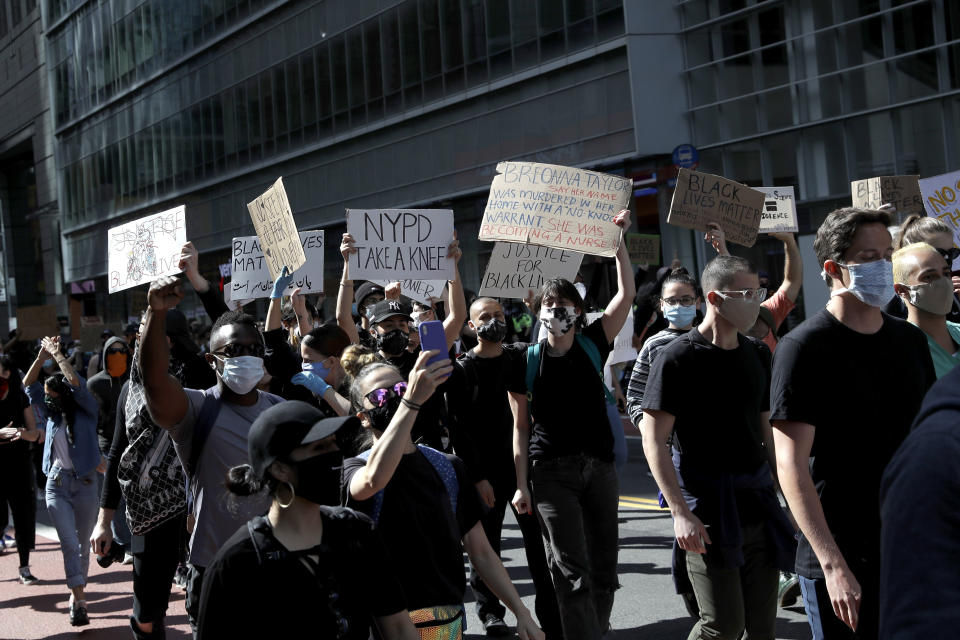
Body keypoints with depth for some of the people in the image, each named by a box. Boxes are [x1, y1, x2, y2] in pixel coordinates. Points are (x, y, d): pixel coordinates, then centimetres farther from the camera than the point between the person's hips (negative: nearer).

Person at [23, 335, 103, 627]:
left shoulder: (86, 411, -4)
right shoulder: (52, 412, 8)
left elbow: (76, 383, -18)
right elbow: (28, 386, 9)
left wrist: (56, 353, -13)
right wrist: (41, 357, -2)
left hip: (85, 483, -2)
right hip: (57, 483, 2)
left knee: (82, 545, 8)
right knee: (69, 543, -10)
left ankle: (77, 594, 22)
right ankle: (79, 600, -13)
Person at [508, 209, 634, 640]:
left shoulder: (592, 346, 5)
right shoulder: (528, 362, 1)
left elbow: (626, 293, 1)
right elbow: (521, 426, 3)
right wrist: (521, 484, -1)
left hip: (599, 466, 3)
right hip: (552, 471, -3)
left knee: (604, 567, 8)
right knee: (573, 572, -8)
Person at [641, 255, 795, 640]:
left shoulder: (757, 355, 11)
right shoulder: (679, 358, -9)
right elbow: (654, 441, -11)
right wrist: (681, 513, -18)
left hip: (759, 503, 6)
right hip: (708, 506, -6)